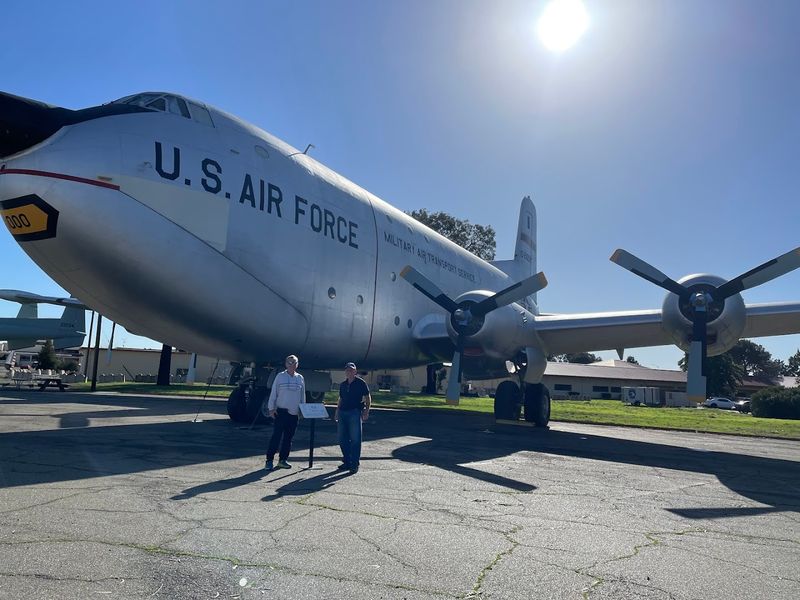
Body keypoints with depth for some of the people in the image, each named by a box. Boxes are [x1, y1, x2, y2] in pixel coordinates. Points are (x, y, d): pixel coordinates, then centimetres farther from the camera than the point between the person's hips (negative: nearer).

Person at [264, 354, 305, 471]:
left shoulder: (300, 378, 8)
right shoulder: (280, 376, -2)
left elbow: (303, 396, 13)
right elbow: (273, 393, -1)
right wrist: (271, 408, -5)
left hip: (294, 413, 4)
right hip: (281, 412, -4)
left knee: (288, 437, 9)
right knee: (276, 436, -6)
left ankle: (283, 459, 18)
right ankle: (269, 460, 0)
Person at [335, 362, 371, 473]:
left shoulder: (360, 383, -2)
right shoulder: (342, 384, 15)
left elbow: (368, 398, -1)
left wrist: (366, 411, -10)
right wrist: (337, 412, 17)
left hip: (355, 413, -6)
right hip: (342, 413, 6)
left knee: (355, 439, -3)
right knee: (342, 439, 9)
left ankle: (355, 464, 4)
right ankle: (347, 462, 20)